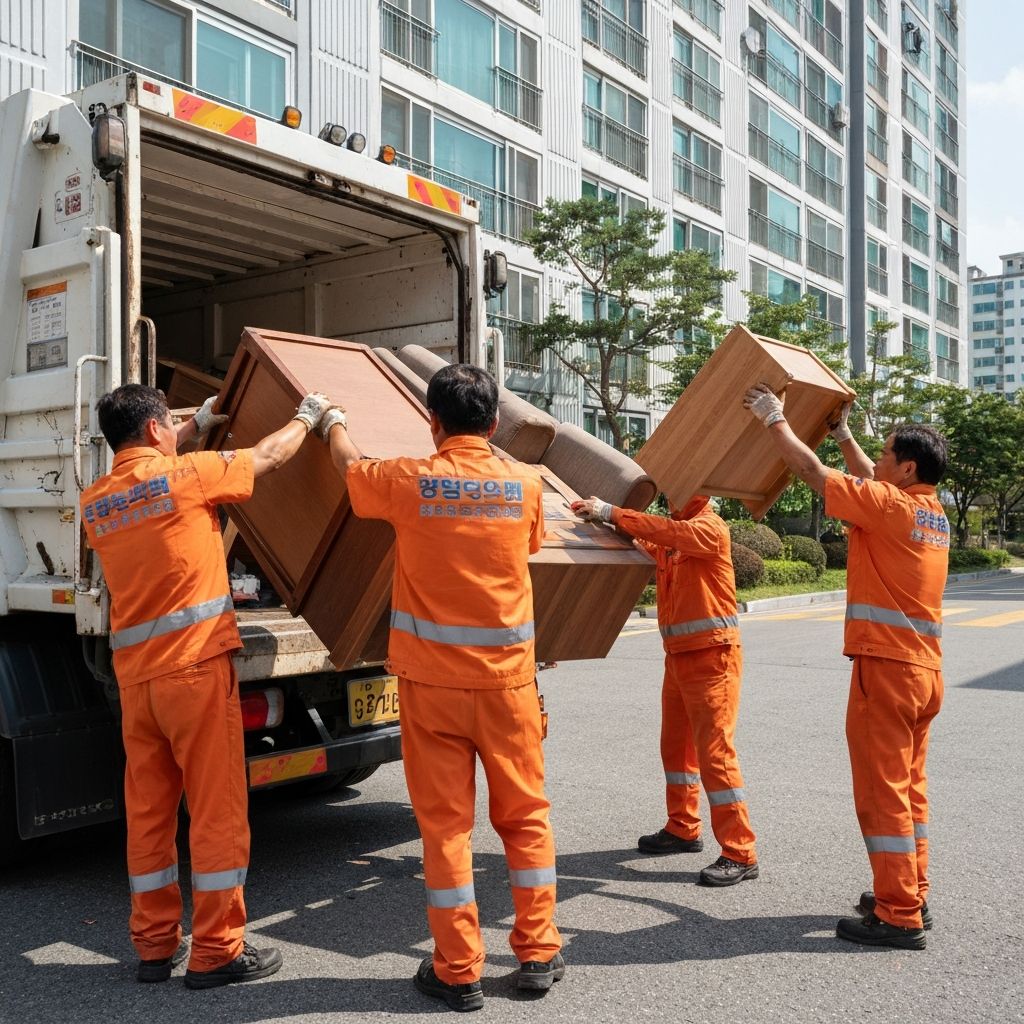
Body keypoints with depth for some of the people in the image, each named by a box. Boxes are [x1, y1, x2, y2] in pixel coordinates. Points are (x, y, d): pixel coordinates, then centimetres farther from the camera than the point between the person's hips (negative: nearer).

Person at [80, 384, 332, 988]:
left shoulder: (95, 502, 11)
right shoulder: (188, 474, -7)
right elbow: (271, 456, 5)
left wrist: (200, 424, 40)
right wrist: (308, 416, 23)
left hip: (134, 672, 7)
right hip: (196, 664, -6)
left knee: (148, 812, 13)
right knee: (218, 808, 1)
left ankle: (155, 944, 23)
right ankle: (217, 952, 8)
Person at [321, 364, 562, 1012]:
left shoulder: (409, 480, -7)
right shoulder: (524, 483, -3)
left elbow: (349, 465, 13)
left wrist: (334, 422, 36)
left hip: (432, 680, -1)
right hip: (509, 677, 2)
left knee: (445, 821, 7)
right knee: (525, 813, 14)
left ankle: (459, 971, 16)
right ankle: (538, 953, 22)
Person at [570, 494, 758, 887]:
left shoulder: (710, 528, -12)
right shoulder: (670, 538, 15)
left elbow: (668, 532, -29)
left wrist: (612, 513, -30)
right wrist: (604, 517, -10)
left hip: (711, 656, -9)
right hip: (678, 655, 9)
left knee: (715, 752, -8)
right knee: (676, 745, 16)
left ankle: (740, 854, -2)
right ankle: (683, 829, 32)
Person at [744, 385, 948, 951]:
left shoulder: (888, 504, -13)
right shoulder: (934, 512, 11)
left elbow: (813, 471, -10)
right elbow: (870, 482, 29)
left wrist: (775, 420, 2)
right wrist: (843, 433, 35)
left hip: (886, 665, -9)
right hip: (924, 669, 9)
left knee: (882, 790, -4)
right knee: (909, 787, 15)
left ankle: (899, 917, 0)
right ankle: (909, 895, 24)